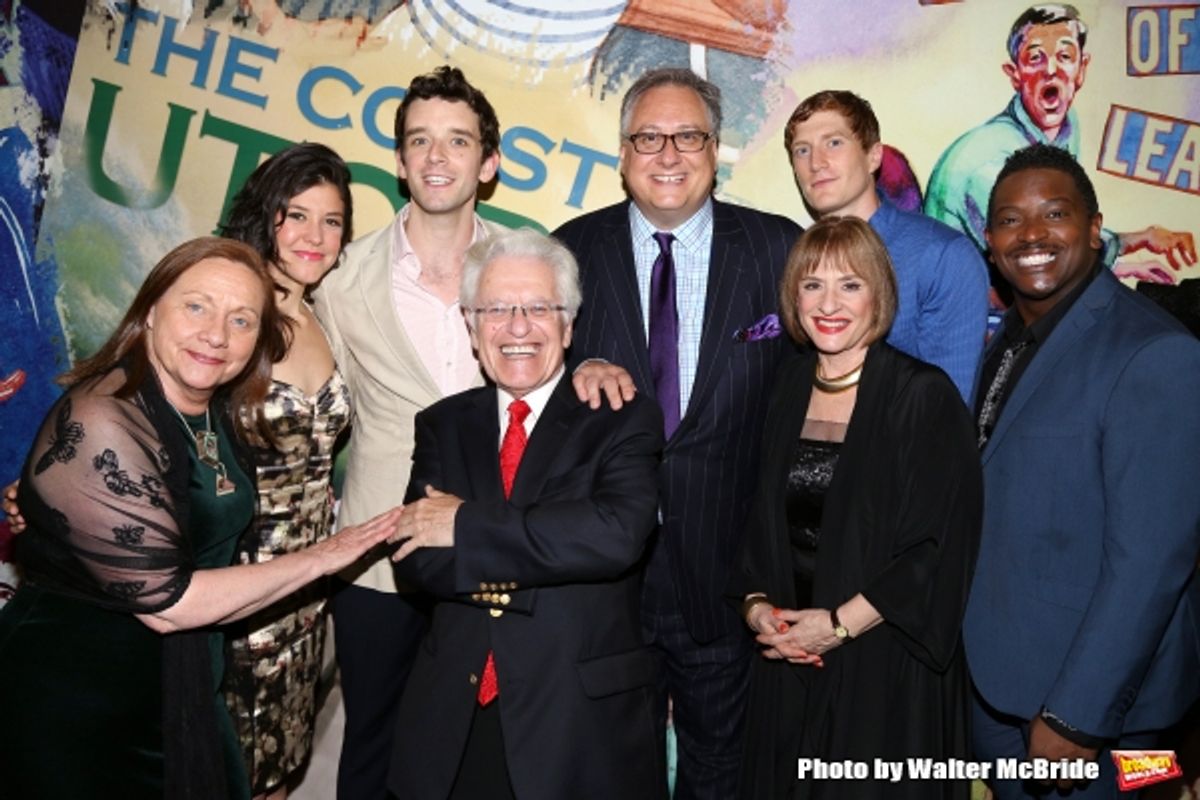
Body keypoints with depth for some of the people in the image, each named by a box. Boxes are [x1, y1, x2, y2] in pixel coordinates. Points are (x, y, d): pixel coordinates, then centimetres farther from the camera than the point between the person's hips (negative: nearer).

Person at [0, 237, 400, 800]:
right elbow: (165, 600, -24)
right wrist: (318, 559, -17)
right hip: (76, 709, -7)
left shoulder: (220, 414, -2)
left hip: (183, 688, 7)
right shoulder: (99, 424, -25)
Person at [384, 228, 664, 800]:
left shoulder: (623, 421, -5)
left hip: (580, 722, -2)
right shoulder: (443, 426, 5)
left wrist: (466, 526, -17)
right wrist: (550, 555, -18)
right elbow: (417, 557, -6)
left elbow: (616, 534, -22)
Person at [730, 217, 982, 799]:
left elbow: (941, 547, -14)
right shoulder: (788, 387, 5)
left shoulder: (924, 396, -11)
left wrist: (840, 624, -15)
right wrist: (755, 603, -4)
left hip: (887, 667, -5)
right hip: (789, 662, 5)